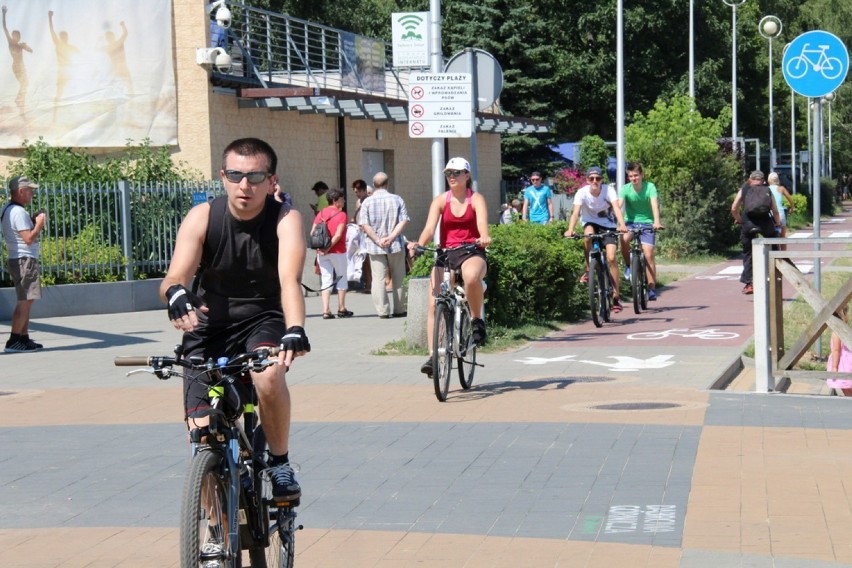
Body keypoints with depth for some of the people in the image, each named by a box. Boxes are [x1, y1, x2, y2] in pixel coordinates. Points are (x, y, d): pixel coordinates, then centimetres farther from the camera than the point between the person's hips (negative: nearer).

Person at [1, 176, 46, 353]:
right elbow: (29, 238, -22)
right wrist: (39, 224, -9)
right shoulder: (18, 212, -16)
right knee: (25, 301, -10)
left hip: (17, 260, 11)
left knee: (25, 301, 14)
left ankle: (24, 338, 16)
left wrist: (33, 221, 13)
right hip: (25, 260, -11)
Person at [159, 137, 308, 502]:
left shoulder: (285, 220, -17)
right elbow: (174, 278, -24)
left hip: (263, 321, -1)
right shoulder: (202, 218, -13)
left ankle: (280, 462, -9)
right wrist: (176, 295, -49)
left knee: (269, 375, -35)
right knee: (203, 431, -9)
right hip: (210, 326, 2)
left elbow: (290, 281, -33)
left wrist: (295, 331, -52)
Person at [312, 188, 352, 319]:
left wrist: (319, 248, -1)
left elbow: (312, 233, 1)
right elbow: (338, 235, -17)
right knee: (342, 278, 11)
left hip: (322, 253, 4)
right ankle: (341, 309, 15)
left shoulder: (321, 213, 8)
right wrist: (328, 248, -14)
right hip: (338, 251, -4)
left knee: (326, 280, 6)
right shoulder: (341, 215, -8)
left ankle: (326, 310, -2)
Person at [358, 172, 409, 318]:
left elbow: (364, 225, -9)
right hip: (395, 245, 1)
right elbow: (403, 221, -7)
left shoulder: (367, 202, -2)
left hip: (375, 246, -1)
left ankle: (382, 310, -4)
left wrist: (378, 240, -10)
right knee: (398, 278, 12)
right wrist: (391, 237, -11)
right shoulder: (397, 199, 1)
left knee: (378, 278, 1)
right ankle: (398, 310, 16)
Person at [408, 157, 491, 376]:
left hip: (471, 253, -3)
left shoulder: (476, 199, 2)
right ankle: (432, 356, -7)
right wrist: (419, 244, -29)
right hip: (445, 254, 3)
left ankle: (477, 320, -15)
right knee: (434, 305, -14)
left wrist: (484, 237, -40)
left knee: (471, 276, -40)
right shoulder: (440, 201, 6)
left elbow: (482, 223, -17)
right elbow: (430, 228, -8)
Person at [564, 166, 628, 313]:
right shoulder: (582, 193, -19)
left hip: (608, 225, 0)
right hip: (591, 222, 0)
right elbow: (575, 212, -30)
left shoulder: (609, 190, -20)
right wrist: (570, 230, -48)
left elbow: (616, 208, -33)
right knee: (588, 235, -36)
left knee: (611, 258, -14)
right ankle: (588, 270, -17)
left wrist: (622, 225, -52)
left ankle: (616, 296, -5)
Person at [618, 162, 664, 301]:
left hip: (647, 223, -1)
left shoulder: (650, 187, -11)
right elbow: (618, 205, -20)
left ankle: (652, 289, -5)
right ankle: (628, 266, -5)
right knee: (624, 239, -32)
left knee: (648, 254, -13)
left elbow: (654, 204, -25)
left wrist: (657, 222, -41)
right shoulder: (625, 188, -8)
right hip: (630, 222, 1)